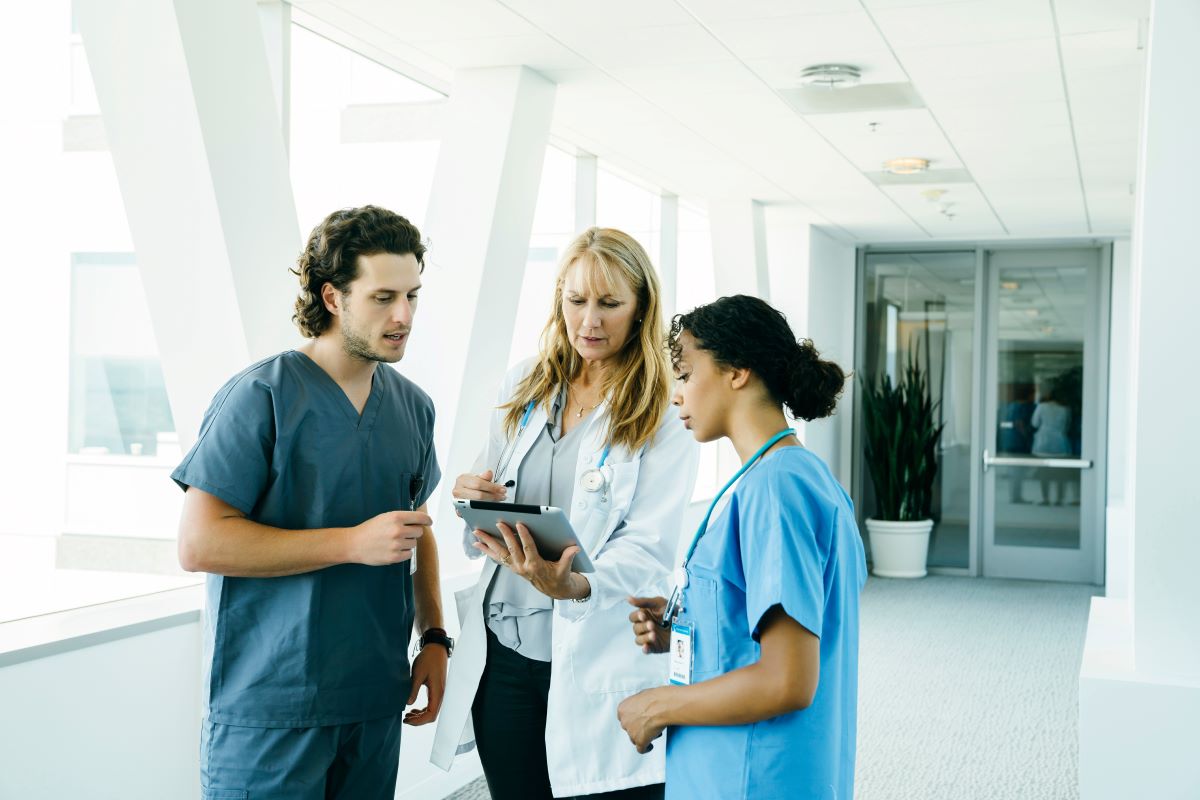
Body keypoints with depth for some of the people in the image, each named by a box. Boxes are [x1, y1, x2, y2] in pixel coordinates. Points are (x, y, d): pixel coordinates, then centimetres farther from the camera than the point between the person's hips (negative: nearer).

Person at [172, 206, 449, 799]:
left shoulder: (414, 406, 9)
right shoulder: (262, 395, -11)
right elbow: (198, 544, -17)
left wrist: (434, 636, 7)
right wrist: (353, 542, -19)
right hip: (268, 706, -6)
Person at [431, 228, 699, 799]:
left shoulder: (665, 417, -5)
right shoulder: (522, 390, 8)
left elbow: (648, 548, -13)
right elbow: (481, 536, 14)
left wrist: (574, 585, -32)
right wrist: (472, 498, -9)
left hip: (599, 662, -4)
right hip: (502, 651, 4)